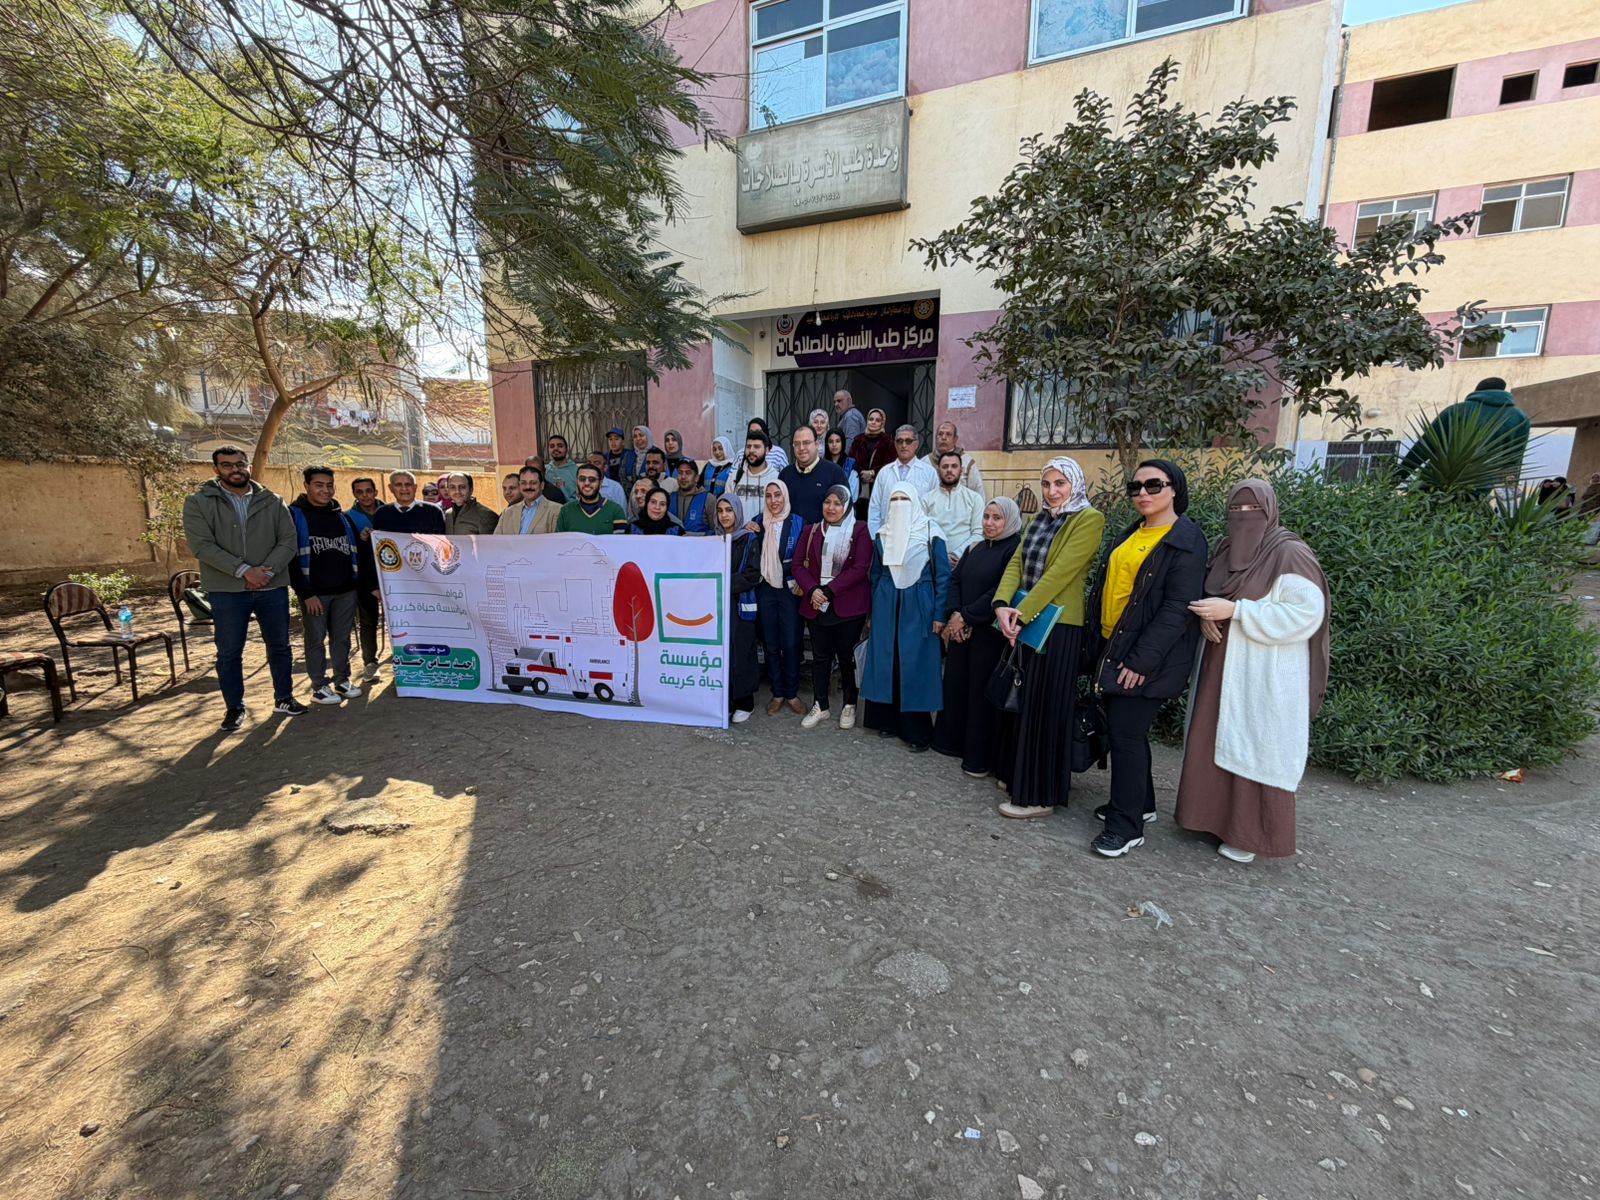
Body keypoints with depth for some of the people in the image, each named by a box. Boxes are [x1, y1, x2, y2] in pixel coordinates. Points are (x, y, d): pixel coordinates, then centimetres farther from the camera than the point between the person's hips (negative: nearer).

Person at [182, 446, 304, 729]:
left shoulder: (271, 502, 6)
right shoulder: (199, 502, 0)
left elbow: (288, 541, 0)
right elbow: (202, 545, -10)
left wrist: (267, 570, -14)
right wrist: (244, 571, -19)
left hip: (273, 588, 2)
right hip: (227, 591, -2)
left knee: (279, 647, 11)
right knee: (229, 652, 6)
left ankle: (284, 698, 26)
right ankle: (234, 707, 20)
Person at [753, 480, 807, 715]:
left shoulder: (797, 523, -1)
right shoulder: (758, 523, 6)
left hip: (790, 589, -2)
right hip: (765, 588, 3)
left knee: (791, 643, -3)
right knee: (770, 643, 7)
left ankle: (792, 693, 14)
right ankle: (777, 693, 19)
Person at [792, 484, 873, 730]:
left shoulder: (859, 530, -3)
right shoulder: (811, 531, 10)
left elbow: (860, 568, -13)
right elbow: (799, 564, 5)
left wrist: (829, 591, -16)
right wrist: (812, 590, -13)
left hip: (848, 606, -4)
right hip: (816, 605, 4)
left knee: (846, 655, 6)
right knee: (820, 656, 10)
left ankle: (850, 706, 22)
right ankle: (820, 706, 21)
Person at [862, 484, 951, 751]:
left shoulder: (931, 533, -4)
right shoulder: (882, 535, 8)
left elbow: (943, 576, -5)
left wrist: (940, 614, -10)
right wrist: (873, 611, 13)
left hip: (918, 606, -4)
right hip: (886, 605, 4)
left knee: (915, 665, -2)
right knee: (885, 662, 6)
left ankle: (917, 731, 8)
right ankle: (888, 720, 20)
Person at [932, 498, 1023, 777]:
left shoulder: (1016, 549, -8)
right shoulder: (975, 548, 14)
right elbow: (955, 579, 8)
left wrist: (966, 617, -14)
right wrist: (954, 614, -8)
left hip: (990, 632, -6)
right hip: (961, 629, 7)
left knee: (982, 689, -1)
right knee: (955, 682, 11)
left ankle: (979, 756, 11)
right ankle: (952, 741, 25)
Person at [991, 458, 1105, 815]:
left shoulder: (1089, 519, -9)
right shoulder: (1040, 519, 14)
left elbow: (1060, 572, -18)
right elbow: (1016, 562, 4)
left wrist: (1022, 612, -20)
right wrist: (1003, 605, -12)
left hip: (1056, 625, -7)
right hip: (1024, 621, 7)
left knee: (1046, 706, 0)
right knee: (1024, 700, 15)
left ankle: (1041, 795, 12)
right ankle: (1018, 774, 31)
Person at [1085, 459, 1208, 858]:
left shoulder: (1186, 540, -10)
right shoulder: (1129, 534, 14)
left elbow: (1178, 609, -17)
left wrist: (1142, 660, -20)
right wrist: (1101, 645, 12)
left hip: (1146, 659, -8)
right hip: (1113, 649, 8)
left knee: (1125, 732, -5)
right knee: (1122, 729, 15)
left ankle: (1127, 825, 8)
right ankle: (1140, 803, 33)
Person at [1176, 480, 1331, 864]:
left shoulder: (1290, 554, -11)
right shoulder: (1226, 550, 10)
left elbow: (1306, 614, -19)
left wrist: (1234, 610, -22)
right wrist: (1207, 617, -3)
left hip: (1264, 676, -7)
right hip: (1221, 669, 7)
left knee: (1254, 751, 1)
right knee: (1215, 745, 12)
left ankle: (1250, 834, 15)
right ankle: (1216, 815, 27)